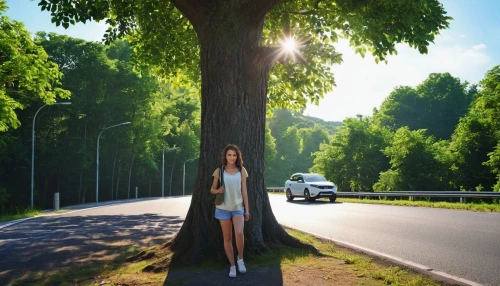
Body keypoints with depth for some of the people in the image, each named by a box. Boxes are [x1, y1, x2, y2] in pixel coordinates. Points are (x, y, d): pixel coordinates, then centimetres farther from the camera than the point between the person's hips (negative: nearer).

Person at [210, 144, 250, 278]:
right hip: (223, 208, 1)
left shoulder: (241, 171, 1)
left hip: (238, 207, 0)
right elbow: (212, 189, 8)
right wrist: (218, 191, -16)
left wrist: (247, 210, 1)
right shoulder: (219, 171, -1)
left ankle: (240, 258, 2)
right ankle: (232, 266, 18)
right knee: (227, 237, 5)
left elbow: (244, 191, 3)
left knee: (239, 233, -22)